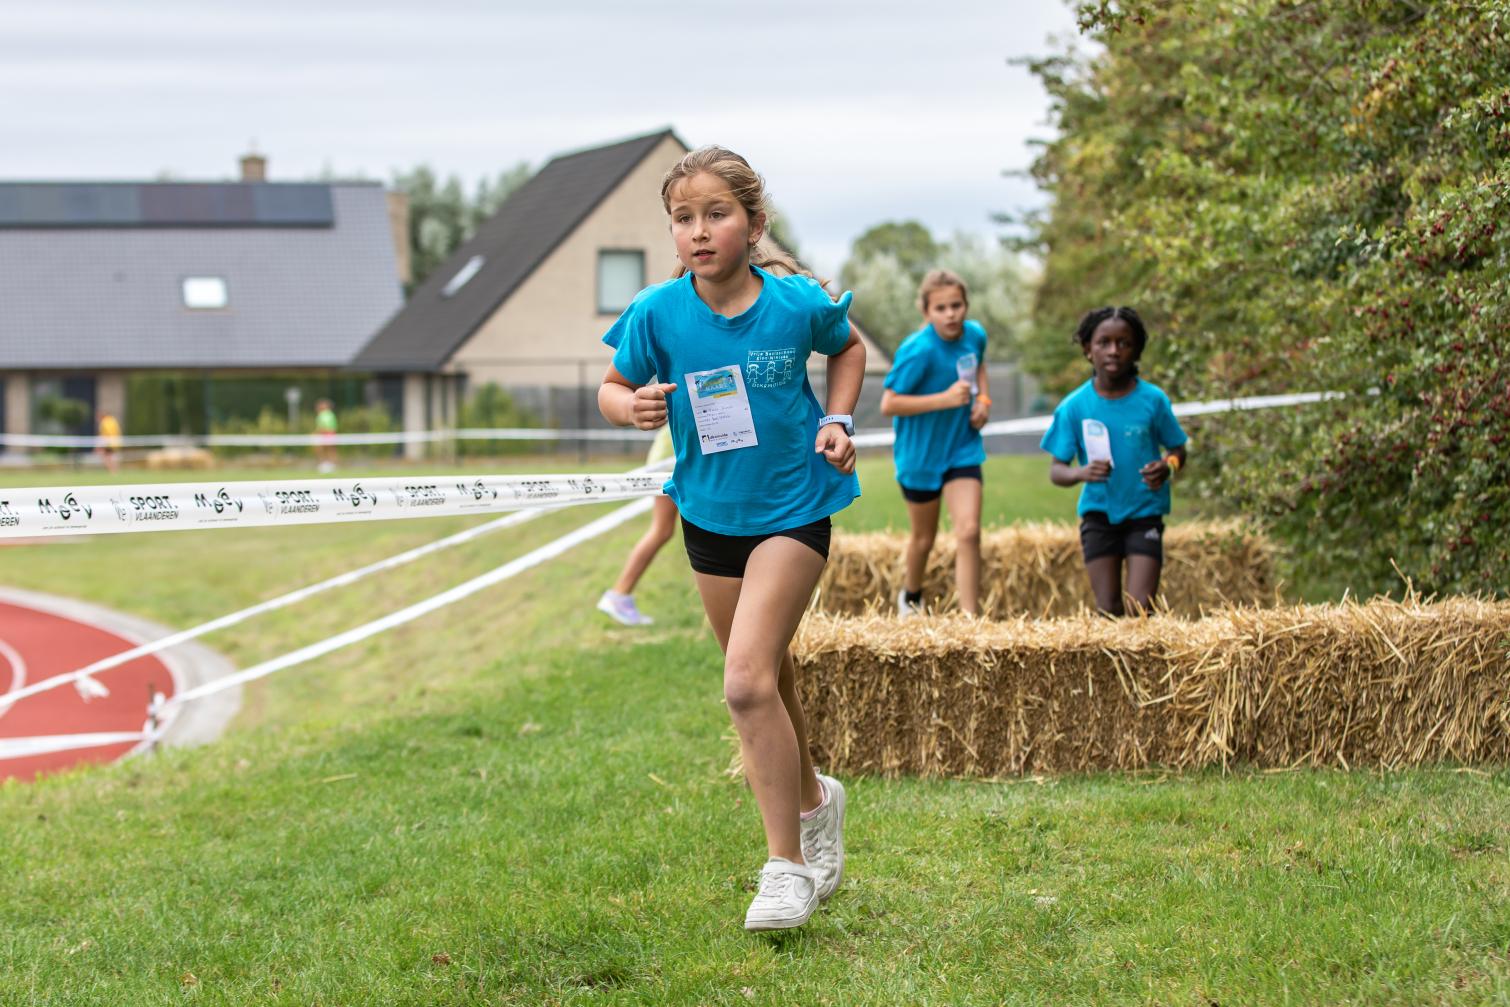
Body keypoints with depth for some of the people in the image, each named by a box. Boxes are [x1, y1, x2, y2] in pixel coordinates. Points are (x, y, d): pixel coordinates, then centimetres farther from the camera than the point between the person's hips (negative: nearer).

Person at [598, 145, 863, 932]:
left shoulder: (796, 302, -14)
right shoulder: (656, 313, -12)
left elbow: (848, 347, 8)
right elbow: (611, 388, 1)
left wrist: (837, 421, -6)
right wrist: (632, 405, -21)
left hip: (792, 507, -4)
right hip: (710, 513, 4)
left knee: (747, 680, -18)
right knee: (767, 679, 17)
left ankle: (787, 863, -7)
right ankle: (810, 800, 45)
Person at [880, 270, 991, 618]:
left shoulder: (975, 335, -6)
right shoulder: (918, 350, -25)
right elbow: (888, 404, -24)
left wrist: (983, 399, 0)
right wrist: (945, 398, -29)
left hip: (962, 449, 3)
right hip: (920, 454, -3)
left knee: (968, 532, -12)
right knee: (924, 537, 16)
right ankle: (910, 597, 46)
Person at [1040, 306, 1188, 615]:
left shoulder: (1153, 400, -7)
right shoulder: (1074, 407, -6)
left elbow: (1177, 449, 5)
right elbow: (1056, 470, -4)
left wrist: (1167, 468, -19)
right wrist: (1081, 473, -27)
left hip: (1145, 513, -1)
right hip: (1098, 515, 1)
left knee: (1141, 609, -10)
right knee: (1108, 610, 0)